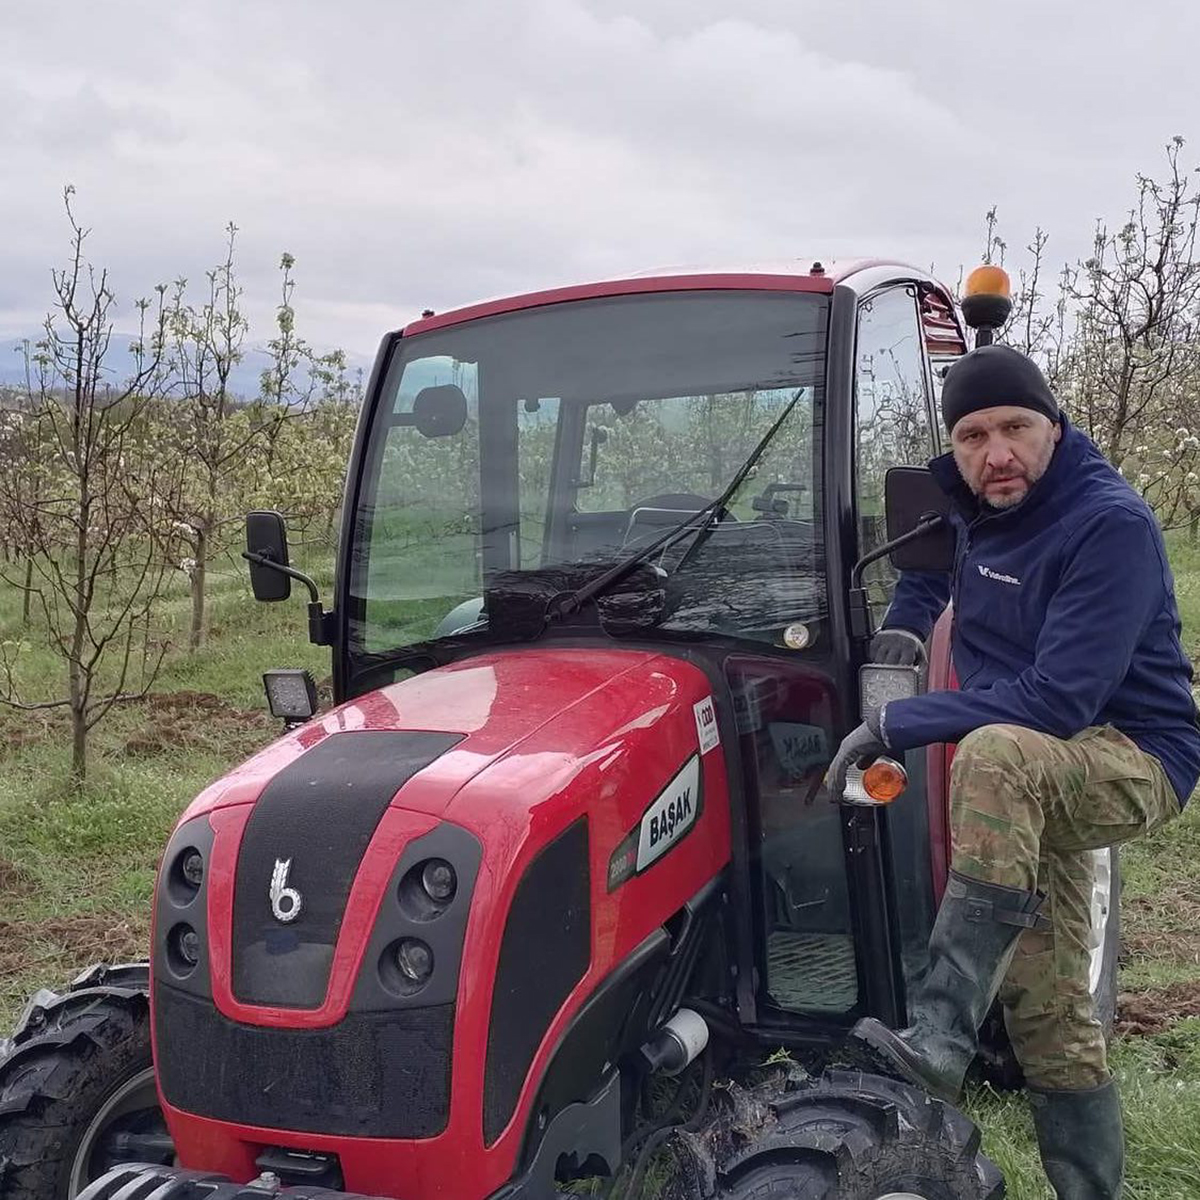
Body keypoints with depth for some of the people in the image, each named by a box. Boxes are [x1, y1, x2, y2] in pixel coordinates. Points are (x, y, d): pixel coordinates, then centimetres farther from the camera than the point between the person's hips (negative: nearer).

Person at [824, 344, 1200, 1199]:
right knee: (1047, 1009, 7)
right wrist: (904, 625, 7)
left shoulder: (1111, 524, -21)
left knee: (997, 753, -39)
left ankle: (938, 1044, -38)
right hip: (1038, 782, 8)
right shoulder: (976, 511, 3)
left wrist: (894, 726, -28)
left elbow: (1057, 700, -30)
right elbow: (932, 562, 29)